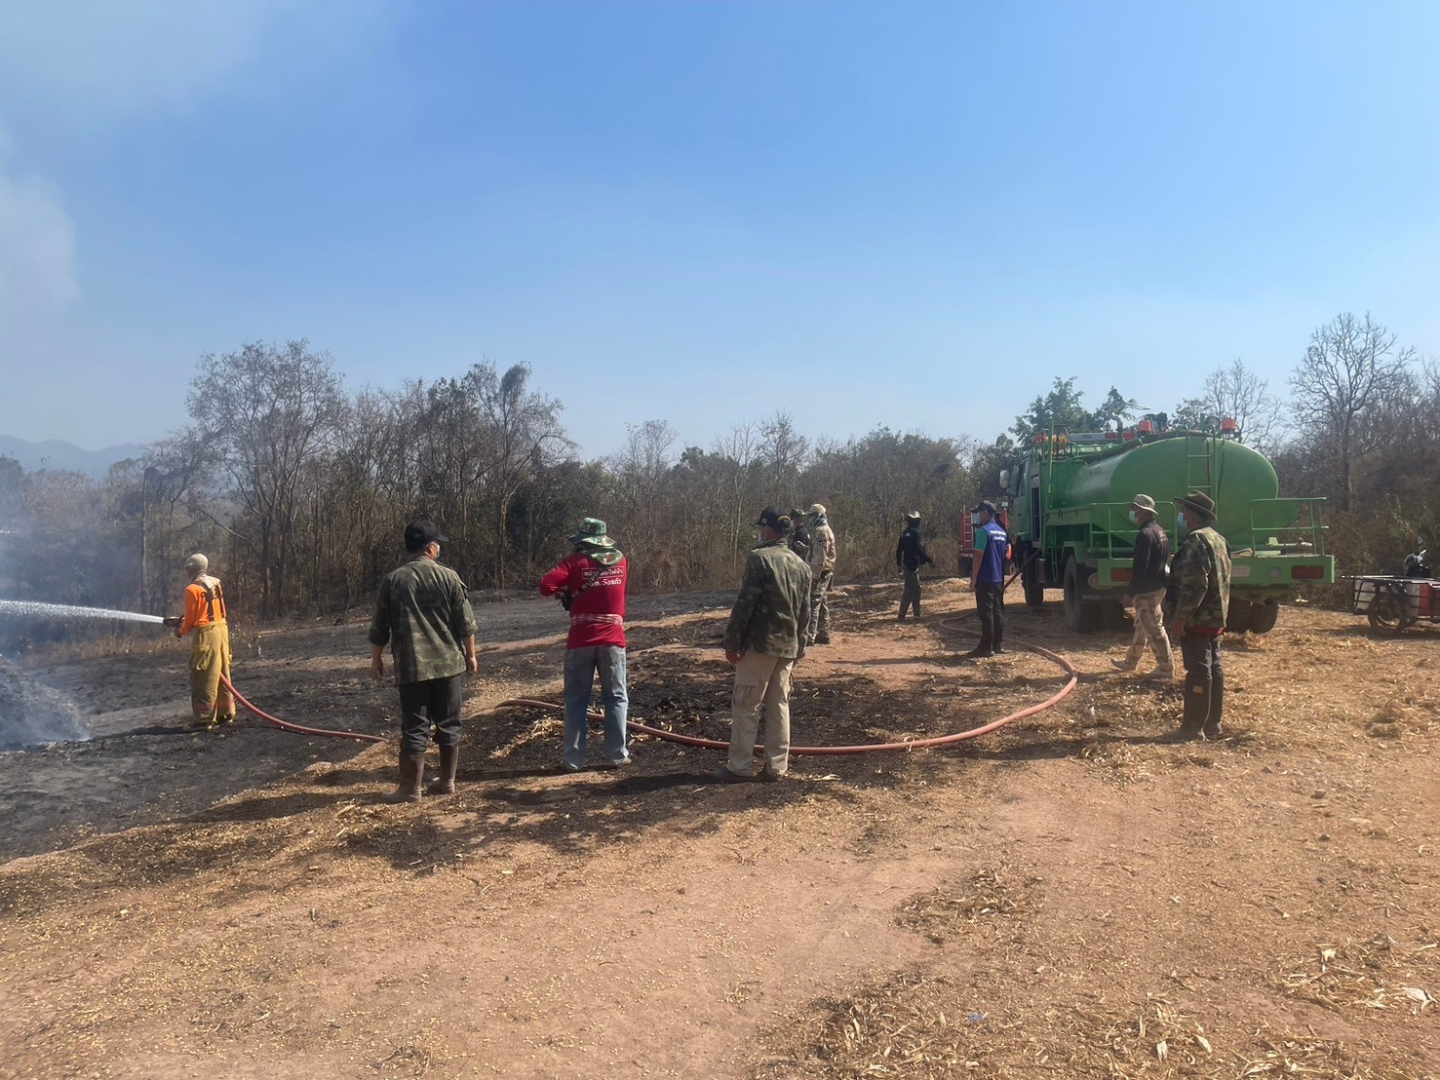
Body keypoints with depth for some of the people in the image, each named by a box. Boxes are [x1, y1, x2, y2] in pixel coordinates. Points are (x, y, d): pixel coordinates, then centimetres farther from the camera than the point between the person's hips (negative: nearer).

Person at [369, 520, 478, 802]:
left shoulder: (392, 580, 0)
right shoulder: (448, 577, -3)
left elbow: (379, 626, 5)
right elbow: (466, 622, -2)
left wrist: (376, 659, 16)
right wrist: (471, 654, 9)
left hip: (411, 667, 0)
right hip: (449, 663, 0)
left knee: (414, 728, 4)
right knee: (448, 724, 11)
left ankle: (410, 789, 7)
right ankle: (447, 781, 18)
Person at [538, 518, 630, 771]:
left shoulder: (575, 561, -5)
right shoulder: (620, 561, 8)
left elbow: (546, 586, -14)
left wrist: (565, 590, 5)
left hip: (580, 641, -2)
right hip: (612, 640, 2)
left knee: (576, 700, 8)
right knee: (616, 698, 11)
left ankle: (573, 758, 9)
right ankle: (617, 755, 10)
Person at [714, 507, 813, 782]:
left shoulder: (760, 557, -11)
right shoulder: (800, 564, 11)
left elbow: (745, 603, -15)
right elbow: (805, 612, 15)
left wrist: (732, 641, -11)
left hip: (760, 643, -7)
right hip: (788, 646, 7)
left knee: (745, 705, 1)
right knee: (779, 705, 11)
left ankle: (740, 767, 5)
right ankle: (776, 767, 15)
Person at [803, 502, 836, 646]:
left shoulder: (821, 531, -15)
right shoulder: (824, 530, 18)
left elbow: (819, 557, -22)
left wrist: (813, 575, -22)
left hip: (819, 573, -11)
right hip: (824, 573, 11)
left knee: (812, 604, -12)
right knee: (822, 604, 13)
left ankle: (808, 637, -14)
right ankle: (823, 635, 18)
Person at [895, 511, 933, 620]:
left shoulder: (905, 533, 13)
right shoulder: (915, 532, -13)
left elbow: (899, 549, 16)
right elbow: (919, 549, -17)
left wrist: (899, 563, 24)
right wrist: (929, 559, -8)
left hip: (906, 563, 9)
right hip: (913, 564, -9)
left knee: (915, 588, 16)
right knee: (909, 590, -9)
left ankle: (917, 614, 21)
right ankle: (901, 616, -13)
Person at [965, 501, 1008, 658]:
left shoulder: (983, 531, -14)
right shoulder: (1002, 532, 13)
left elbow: (978, 556, -18)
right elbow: (1007, 554, 19)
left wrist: (973, 578, -14)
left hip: (985, 579, -8)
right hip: (999, 579, 8)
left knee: (986, 613, -6)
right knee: (998, 611, 12)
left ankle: (986, 647, -5)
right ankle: (999, 644, 16)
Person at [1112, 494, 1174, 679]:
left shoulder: (1145, 534, -19)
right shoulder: (1159, 531, 13)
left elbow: (1140, 567, -23)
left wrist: (1131, 590, -18)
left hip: (1147, 589, -11)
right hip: (1158, 585, 11)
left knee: (1154, 629, -4)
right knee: (1141, 625, 18)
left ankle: (1166, 668, 1)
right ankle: (1130, 662, 29)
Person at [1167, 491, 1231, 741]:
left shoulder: (1196, 540, -17)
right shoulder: (1218, 540, 15)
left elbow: (1195, 583, -25)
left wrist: (1180, 617, -23)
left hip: (1197, 619, -10)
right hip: (1215, 618, 10)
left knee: (1198, 671, -7)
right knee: (1213, 668, 13)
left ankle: (1193, 728, -2)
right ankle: (1212, 725, 20)